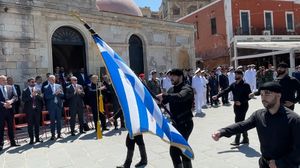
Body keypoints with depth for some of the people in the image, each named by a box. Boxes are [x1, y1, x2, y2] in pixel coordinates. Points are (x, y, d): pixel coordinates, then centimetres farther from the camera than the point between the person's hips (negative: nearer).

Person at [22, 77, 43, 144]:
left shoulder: (38, 90, 7)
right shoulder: (25, 91, 0)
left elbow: (42, 98, -2)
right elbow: (24, 100, -11)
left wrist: (36, 94, -18)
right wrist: (31, 95, -20)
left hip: (37, 109, 2)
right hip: (29, 110, -2)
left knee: (37, 124, 9)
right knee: (30, 125, 2)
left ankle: (37, 138, 20)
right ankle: (31, 139, 11)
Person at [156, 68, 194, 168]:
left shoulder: (187, 89, -15)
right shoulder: (171, 90, 10)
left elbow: (180, 97, -37)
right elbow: (162, 101, 8)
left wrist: (164, 95, -44)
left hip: (185, 123, -8)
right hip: (176, 123, 8)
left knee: (174, 150, -12)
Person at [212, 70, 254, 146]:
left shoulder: (245, 85, -12)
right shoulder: (233, 85, 6)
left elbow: (249, 96, -13)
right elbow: (225, 91, -4)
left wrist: (241, 102, -24)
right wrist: (217, 96, -17)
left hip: (243, 105, -7)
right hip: (236, 105, 7)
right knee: (241, 122, 15)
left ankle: (237, 141, 4)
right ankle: (245, 139, 29)